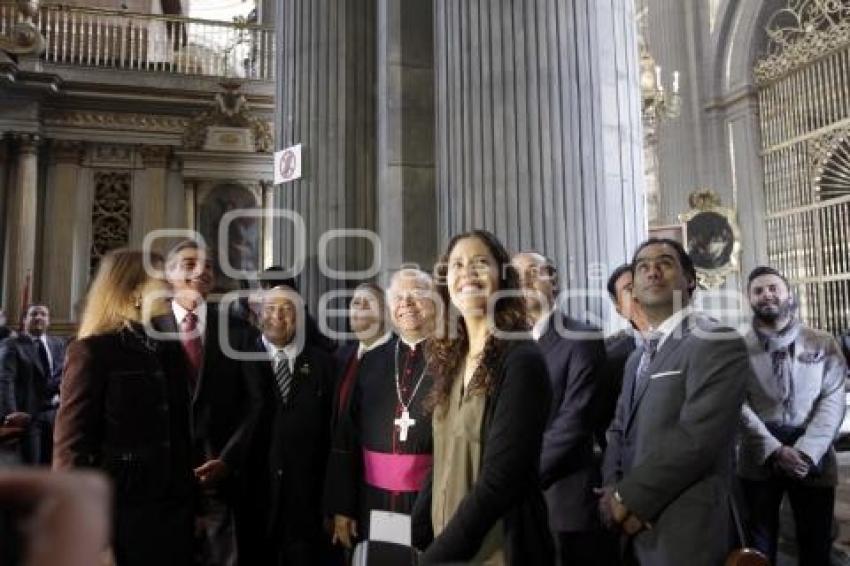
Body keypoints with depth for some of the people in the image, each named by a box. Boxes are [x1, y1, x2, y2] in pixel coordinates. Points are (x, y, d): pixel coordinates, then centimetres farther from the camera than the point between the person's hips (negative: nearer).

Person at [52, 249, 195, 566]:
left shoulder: (168, 349, 10)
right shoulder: (93, 351, -9)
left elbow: (180, 431, 9)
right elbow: (71, 448, -12)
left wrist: (192, 501, 7)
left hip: (174, 510, 6)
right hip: (120, 516, -6)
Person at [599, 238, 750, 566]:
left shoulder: (719, 343, -12)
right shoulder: (638, 358, 14)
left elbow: (696, 438, -21)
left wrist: (629, 498, -15)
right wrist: (612, 490, -5)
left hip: (684, 530, -7)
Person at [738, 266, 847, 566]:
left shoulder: (823, 343, 3)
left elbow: (833, 400, -5)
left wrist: (806, 451, -17)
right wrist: (775, 450, -17)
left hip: (813, 459, 1)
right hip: (759, 460, 0)